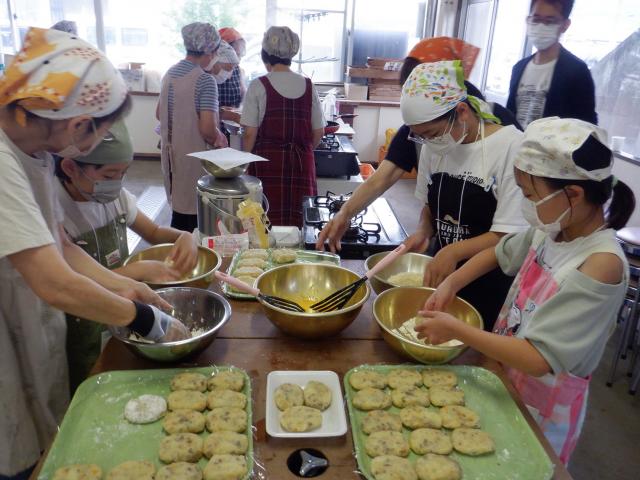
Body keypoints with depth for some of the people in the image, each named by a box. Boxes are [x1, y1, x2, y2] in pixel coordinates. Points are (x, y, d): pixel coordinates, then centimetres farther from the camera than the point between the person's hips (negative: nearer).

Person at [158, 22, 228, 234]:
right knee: (191, 212, 3)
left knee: (179, 206, 20)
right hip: (193, 155, -8)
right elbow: (207, 129, -24)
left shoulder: (170, 73, 7)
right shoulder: (205, 80, -17)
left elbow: (159, 114, 18)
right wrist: (219, 139, -4)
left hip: (171, 152, 8)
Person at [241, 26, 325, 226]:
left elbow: (250, 134, -7)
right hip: (301, 164, 3)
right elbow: (318, 132, 7)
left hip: (267, 161, -3)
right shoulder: (308, 86, 4)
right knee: (297, 223, 9)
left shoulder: (259, 86, -5)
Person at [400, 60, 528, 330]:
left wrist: (454, 251, -26)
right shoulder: (435, 145, 1)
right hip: (441, 273, 5)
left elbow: (512, 235, -17)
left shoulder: (511, 147, -18)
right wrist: (424, 232, -6)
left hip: (488, 288, -5)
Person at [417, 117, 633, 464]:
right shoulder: (551, 230, -8)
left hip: (542, 410, -6)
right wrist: (450, 285, -2)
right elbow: (499, 252, 12)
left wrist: (455, 329, -26)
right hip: (505, 378, 6)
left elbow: (538, 360, -31)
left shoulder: (602, 264, -29)